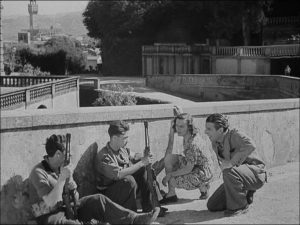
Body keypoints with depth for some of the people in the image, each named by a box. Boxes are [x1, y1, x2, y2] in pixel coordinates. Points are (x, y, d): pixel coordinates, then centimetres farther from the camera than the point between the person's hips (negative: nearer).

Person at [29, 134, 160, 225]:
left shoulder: (60, 167, 9)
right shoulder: (38, 173, -17)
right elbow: (50, 203, -28)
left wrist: (72, 188, -9)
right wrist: (62, 178, -28)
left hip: (66, 208, 9)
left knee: (98, 199, -9)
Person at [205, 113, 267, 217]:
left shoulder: (234, 134, -21)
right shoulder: (215, 143, 4)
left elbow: (250, 146, -42)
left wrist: (231, 162, -40)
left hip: (255, 174, -8)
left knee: (229, 171, -39)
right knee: (212, 206, 0)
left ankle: (240, 206, -16)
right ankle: (245, 195, 18)